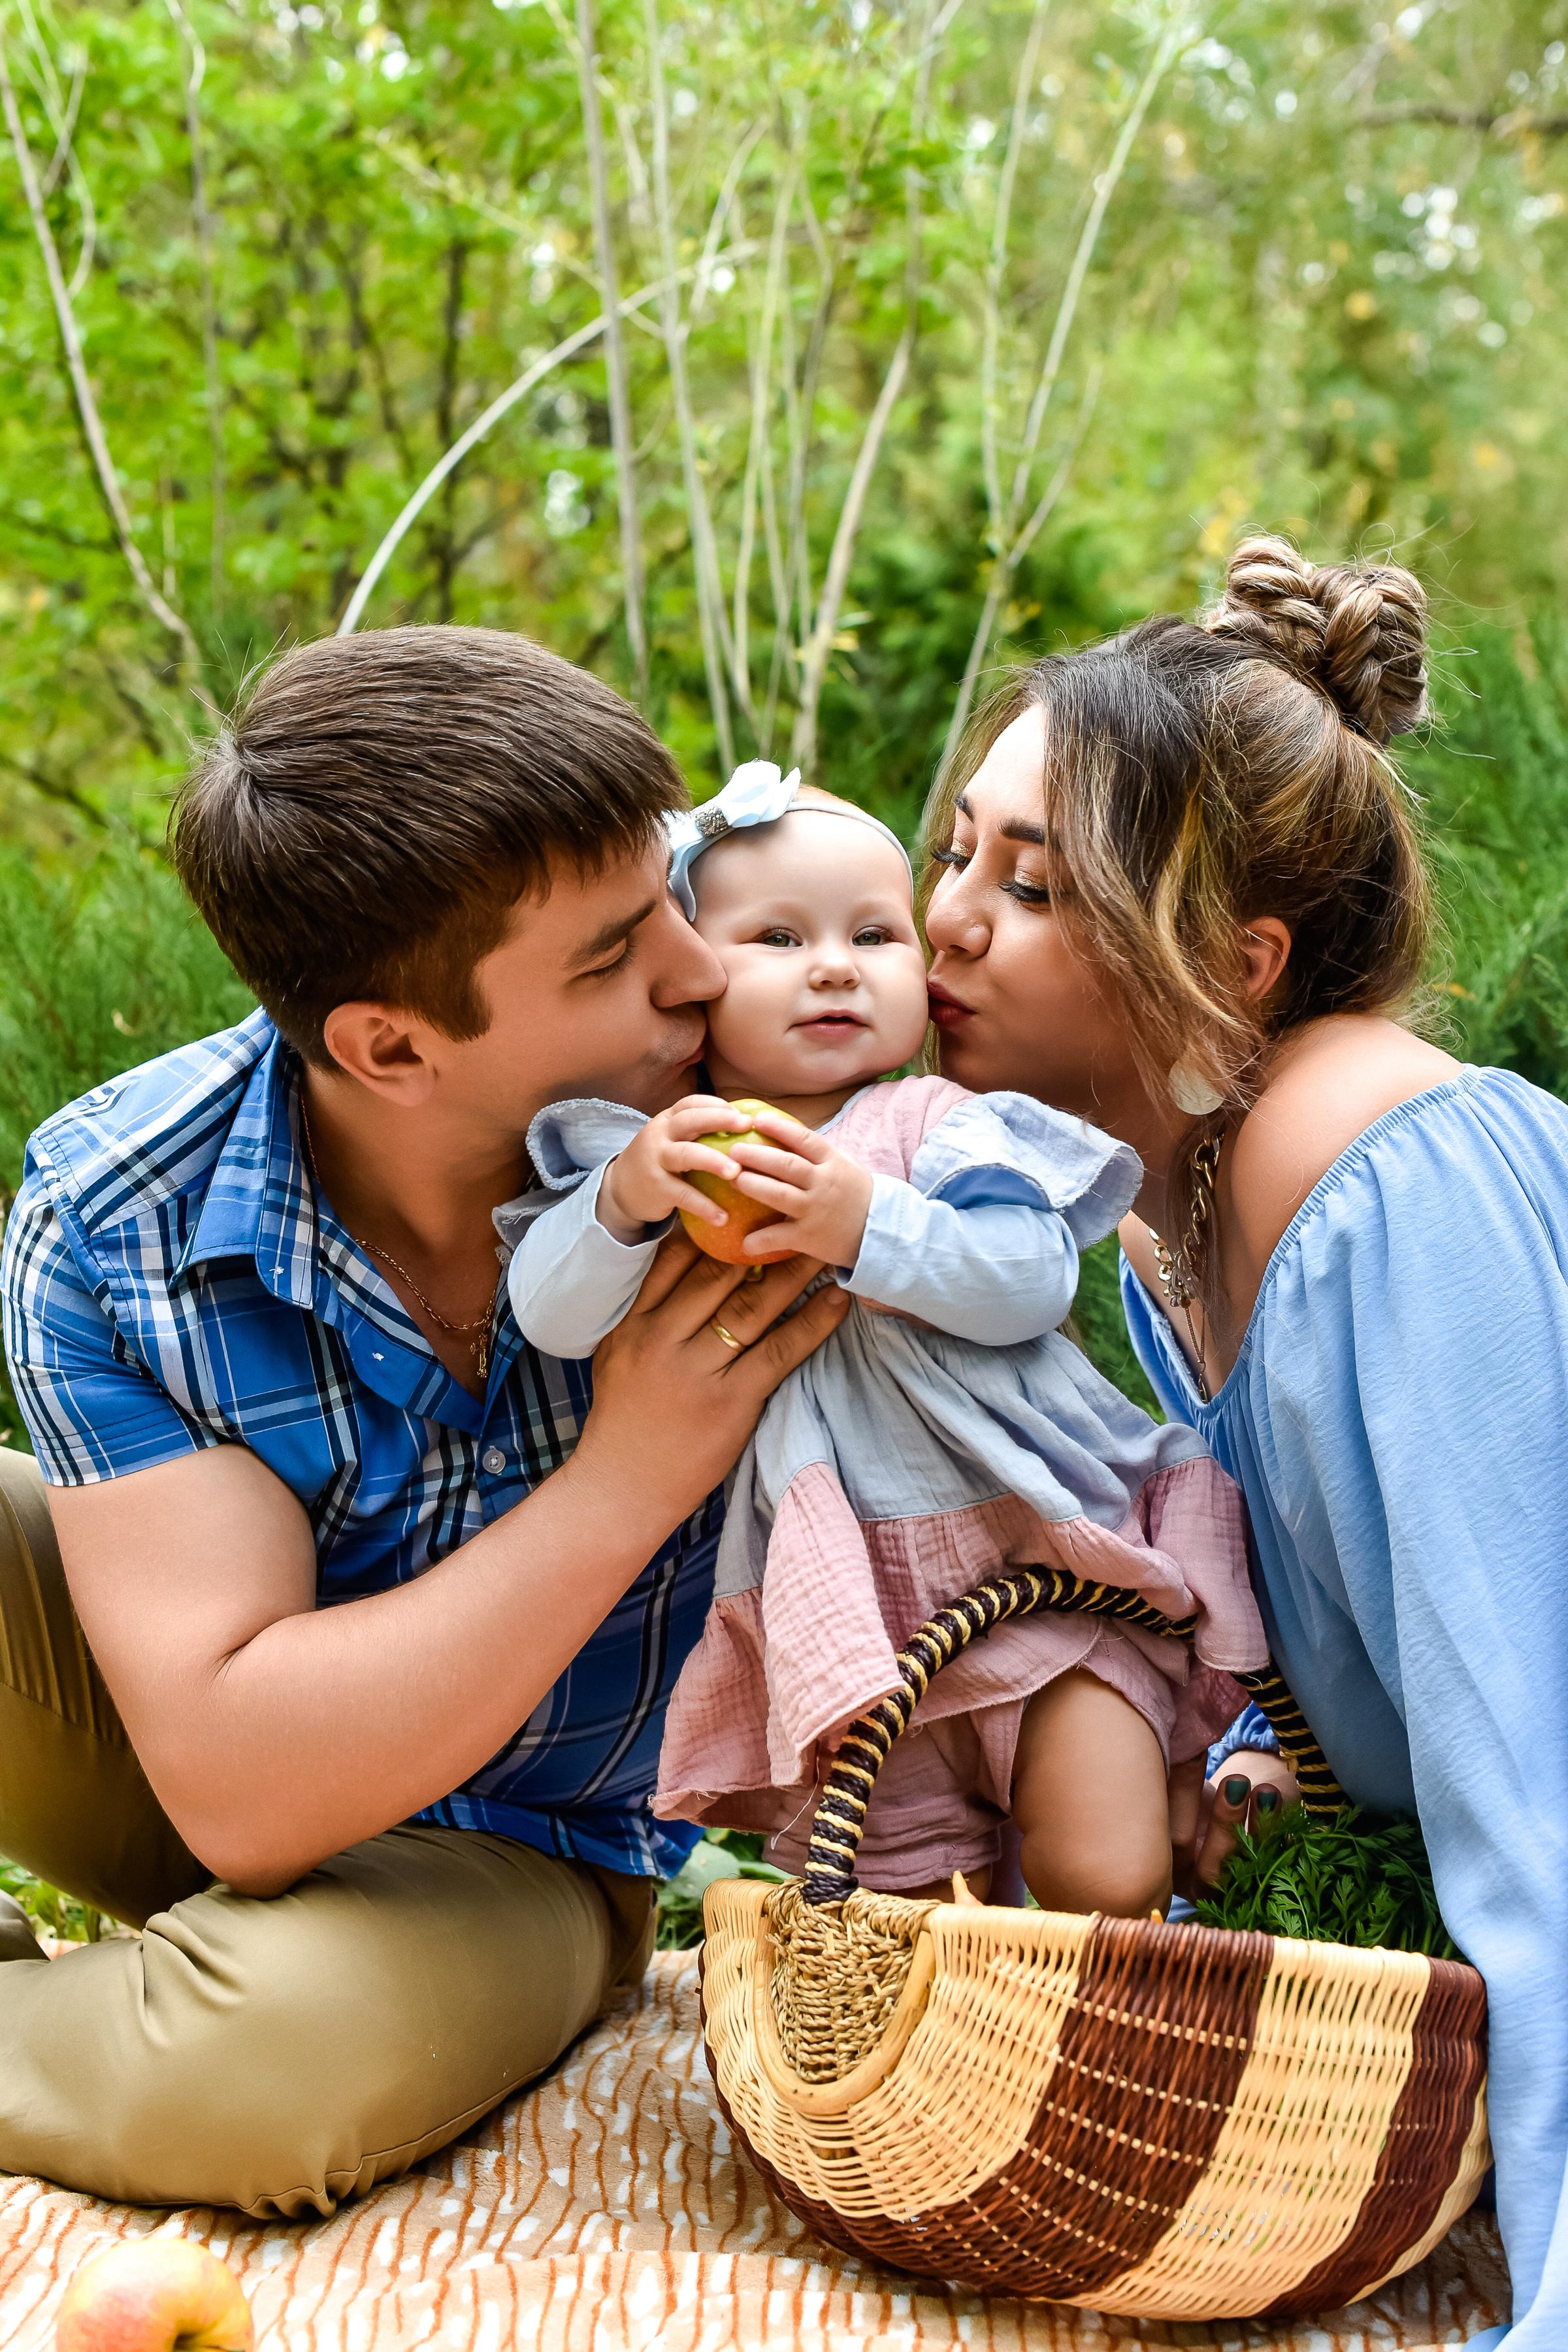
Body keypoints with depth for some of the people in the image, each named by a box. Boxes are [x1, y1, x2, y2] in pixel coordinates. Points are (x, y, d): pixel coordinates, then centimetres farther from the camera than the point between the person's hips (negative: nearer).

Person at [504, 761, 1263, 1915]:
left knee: (1107, 1887, -8)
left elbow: (1033, 1278, -14)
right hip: (854, 1629, 2)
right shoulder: (669, 1155, 4)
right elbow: (550, 1318, -6)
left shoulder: (937, 1123, -1)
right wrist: (622, 1200, -24)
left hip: (1043, 1566, -1)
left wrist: (870, 1224, -27)